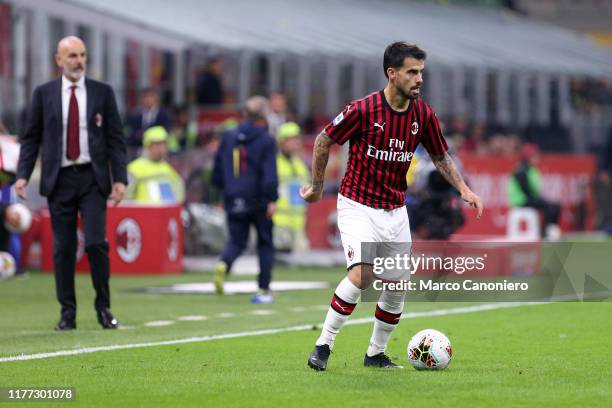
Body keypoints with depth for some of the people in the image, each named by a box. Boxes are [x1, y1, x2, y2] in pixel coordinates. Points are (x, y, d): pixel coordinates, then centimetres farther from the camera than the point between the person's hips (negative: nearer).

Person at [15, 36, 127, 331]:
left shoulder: (103, 93, 5)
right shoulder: (44, 94, 6)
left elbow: (115, 138, 5)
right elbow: (31, 138, 7)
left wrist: (120, 178, -4)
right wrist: (23, 175, -5)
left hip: (93, 178, -1)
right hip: (59, 179, 1)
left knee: (96, 243, -10)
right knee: (63, 248, 2)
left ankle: (103, 307, 4)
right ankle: (67, 313, 8)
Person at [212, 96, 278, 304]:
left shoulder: (228, 138, 7)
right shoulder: (266, 141, -7)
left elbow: (217, 173, 11)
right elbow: (270, 174, -16)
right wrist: (272, 200, -15)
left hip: (234, 201, 3)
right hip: (259, 201, -3)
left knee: (236, 241, 11)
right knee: (265, 244, 9)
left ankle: (224, 264, -22)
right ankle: (264, 290, 7)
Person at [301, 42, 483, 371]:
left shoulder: (423, 115, -2)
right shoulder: (363, 110, -17)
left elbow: (440, 156, 13)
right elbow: (323, 140, -4)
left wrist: (464, 190, 0)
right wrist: (317, 187, 4)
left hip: (395, 211, 5)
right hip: (357, 205, -5)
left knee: (397, 286, 4)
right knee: (361, 275, -23)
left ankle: (376, 353, 22)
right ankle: (323, 346, -12)